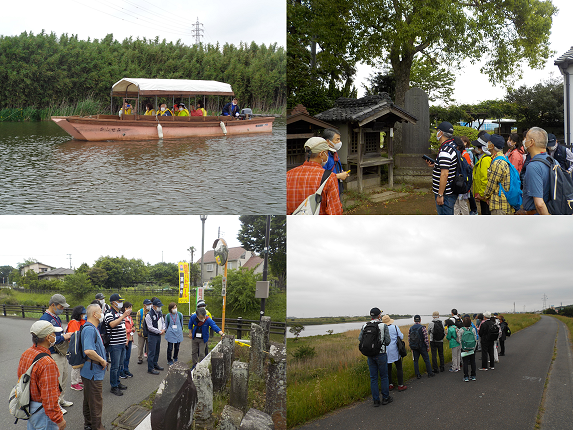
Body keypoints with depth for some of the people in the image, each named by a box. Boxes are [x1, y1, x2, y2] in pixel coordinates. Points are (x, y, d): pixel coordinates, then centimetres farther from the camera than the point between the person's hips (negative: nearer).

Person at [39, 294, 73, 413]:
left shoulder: (56, 317, 11)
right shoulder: (45, 319, -20)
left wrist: (67, 335, 7)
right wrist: (63, 337, -23)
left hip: (62, 353, 10)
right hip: (53, 355, -10)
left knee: (64, 378, 19)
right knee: (56, 381, -1)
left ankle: (61, 400, 34)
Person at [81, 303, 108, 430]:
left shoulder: (93, 328, 13)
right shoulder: (90, 329, -21)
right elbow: (88, 351, -33)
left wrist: (102, 360, 15)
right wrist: (102, 361, -21)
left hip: (89, 371, 11)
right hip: (94, 372, -11)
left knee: (88, 400, 20)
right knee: (96, 401, -1)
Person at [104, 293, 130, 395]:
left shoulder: (121, 313, 13)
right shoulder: (109, 314, -13)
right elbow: (112, 324, -33)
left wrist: (126, 339, 21)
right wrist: (124, 315, -34)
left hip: (122, 344, 8)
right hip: (114, 344, -8)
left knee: (120, 365, 17)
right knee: (115, 366, -3)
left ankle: (117, 382, 29)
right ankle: (114, 387, 5)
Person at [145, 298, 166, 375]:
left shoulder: (160, 313, 9)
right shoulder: (149, 315, -16)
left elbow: (163, 322, 20)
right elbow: (150, 327, -18)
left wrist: (163, 329, 0)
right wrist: (159, 331, -13)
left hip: (159, 335, 8)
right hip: (152, 336, -8)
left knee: (157, 351, 17)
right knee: (152, 352, -7)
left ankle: (155, 364, 31)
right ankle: (150, 368, -3)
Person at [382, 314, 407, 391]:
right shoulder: (395, 327, -7)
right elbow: (401, 337, -1)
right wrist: (402, 334, 20)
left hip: (385, 352, 2)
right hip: (394, 351, -2)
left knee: (388, 368, 11)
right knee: (399, 368, 6)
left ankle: (390, 385, 15)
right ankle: (400, 385, 5)